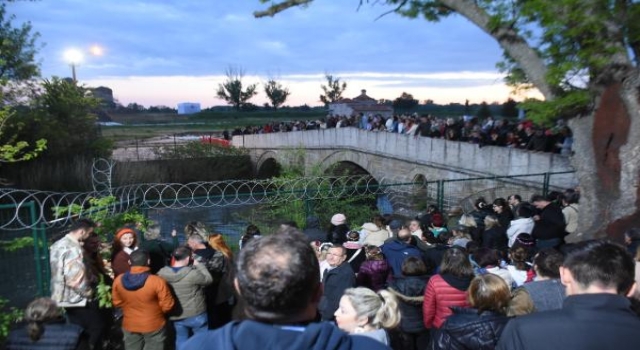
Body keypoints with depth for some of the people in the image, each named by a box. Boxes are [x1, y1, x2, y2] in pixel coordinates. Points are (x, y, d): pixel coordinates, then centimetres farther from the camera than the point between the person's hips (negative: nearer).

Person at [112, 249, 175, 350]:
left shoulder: (118, 280, -13)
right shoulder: (157, 281, -27)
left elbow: (117, 302, 2)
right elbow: (167, 306, -17)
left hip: (129, 326, 4)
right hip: (154, 326, -3)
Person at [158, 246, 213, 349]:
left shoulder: (162, 273, -11)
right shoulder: (192, 273, -25)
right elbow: (208, 279, -11)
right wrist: (199, 265, -2)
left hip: (176, 315, 4)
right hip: (196, 314, -4)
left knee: (181, 340, 21)